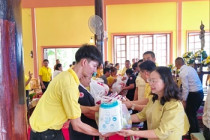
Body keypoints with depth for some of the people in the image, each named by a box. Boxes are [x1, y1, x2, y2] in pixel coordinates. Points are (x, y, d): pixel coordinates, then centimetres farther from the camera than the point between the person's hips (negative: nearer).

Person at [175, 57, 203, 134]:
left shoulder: (182, 73, -16)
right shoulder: (191, 68, 9)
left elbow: (185, 88, -18)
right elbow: (194, 82, 13)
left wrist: (184, 100, -11)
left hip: (194, 94, -9)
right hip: (200, 93, 9)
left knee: (190, 115, 5)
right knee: (193, 114, 21)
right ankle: (196, 132, 31)